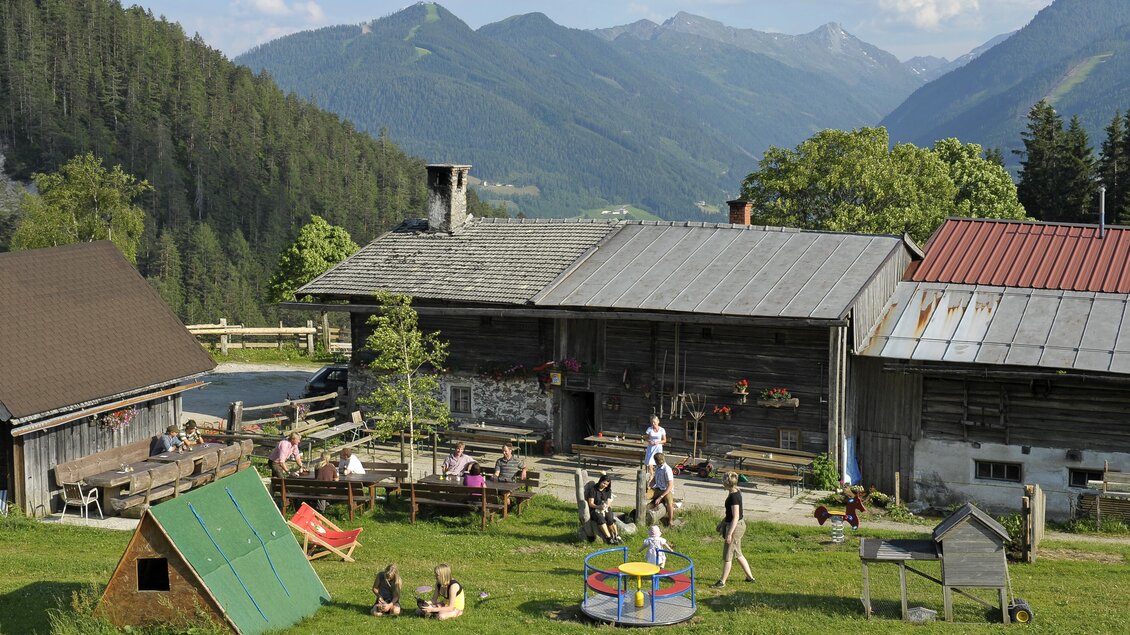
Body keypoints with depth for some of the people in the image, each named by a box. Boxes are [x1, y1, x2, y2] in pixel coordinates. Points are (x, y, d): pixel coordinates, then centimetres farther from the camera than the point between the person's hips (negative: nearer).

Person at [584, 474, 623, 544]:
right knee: (600, 518, -36)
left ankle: (616, 537, -27)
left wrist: (606, 506, -17)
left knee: (610, 518, -31)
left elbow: (609, 502, 6)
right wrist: (598, 507, -25)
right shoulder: (593, 489, -2)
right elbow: (591, 503, -7)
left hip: (605, 509, 3)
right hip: (595, 510, -3)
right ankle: (609, 538, -43)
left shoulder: (608, 490, 11)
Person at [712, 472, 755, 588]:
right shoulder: (735, 493, 6)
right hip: (739, 525, 10)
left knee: (727, 555, 1)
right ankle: (750, 576, 29)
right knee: (737, 553, 21)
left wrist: (729, 534, -24)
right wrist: (722, 523, 25)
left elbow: (735, 517, -25)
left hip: (735, 526, -10)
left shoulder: (734, 497, -24)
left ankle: (722, 582, 11)